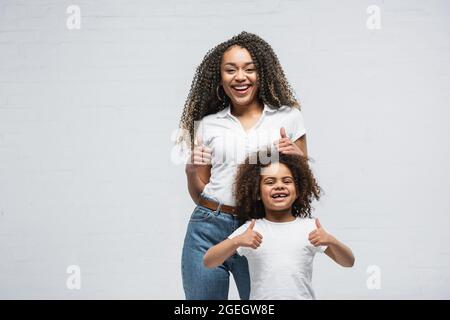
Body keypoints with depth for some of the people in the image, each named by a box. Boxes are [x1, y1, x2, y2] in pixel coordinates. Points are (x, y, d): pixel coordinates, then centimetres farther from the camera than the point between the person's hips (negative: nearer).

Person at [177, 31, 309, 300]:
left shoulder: (288, 117, 4)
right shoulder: (207, 124, 7)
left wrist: (297, 157, -10)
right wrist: (191, 171, -8)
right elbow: (199, 194, 12)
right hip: (207, 229, 1)